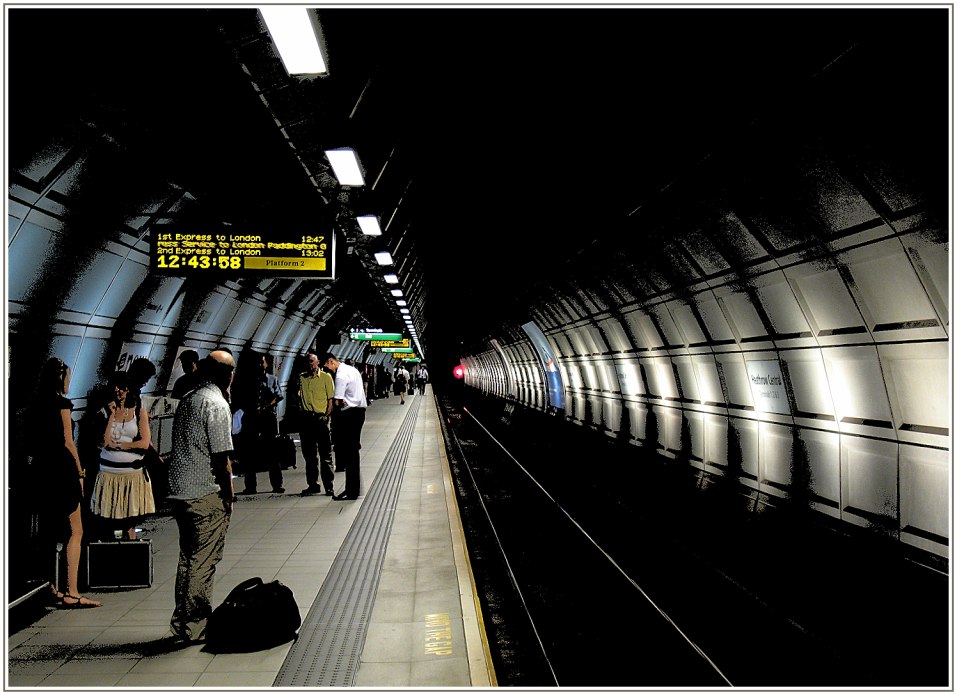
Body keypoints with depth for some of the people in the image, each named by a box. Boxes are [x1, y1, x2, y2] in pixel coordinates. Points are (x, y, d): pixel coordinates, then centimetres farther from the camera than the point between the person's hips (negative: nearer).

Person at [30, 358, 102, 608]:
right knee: (75, 531, -6)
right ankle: (71, 594, -8)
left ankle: (52, 586, 24)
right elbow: (67, 441, -12)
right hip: (62, 468, -8)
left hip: (42, 468, 8)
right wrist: (80, 472, -6)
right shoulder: (62, 403, -10)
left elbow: (33, 441, 14)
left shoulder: (38, 404, 12)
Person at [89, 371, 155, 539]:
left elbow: (144, 443, -4)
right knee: (107, 519, -2)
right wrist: (112, 415, -8)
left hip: (133, 473, -1)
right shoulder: (104, 411, 5)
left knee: (130, 523, 1)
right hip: (109, 473, 1)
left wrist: (116, 444, -5)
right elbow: (103, 442, -7)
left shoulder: (139, 411, 4)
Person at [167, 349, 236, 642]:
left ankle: (182, 621, 26)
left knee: (188, 557, 17)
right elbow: (221, 457, -18)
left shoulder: (188, 399, 12)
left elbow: (184, 446, 15)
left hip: (179, 490, 9)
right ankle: (196, 626, 7)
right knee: (204, 561, 1)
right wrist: (228, 494, -8)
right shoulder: (216, 403, -14)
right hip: (206, 494, -9)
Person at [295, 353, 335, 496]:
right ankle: (313, 485, 17)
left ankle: (329, 486, 1)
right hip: (305, 418, 4)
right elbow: (297, 395, 23)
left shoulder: (326, 377, 1)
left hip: (320, 418, -4)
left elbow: (331, 399, 0)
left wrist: (327, 415, -11)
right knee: (309, 454, 9)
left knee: (325, 454, -3)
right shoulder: (301, 378, 12)